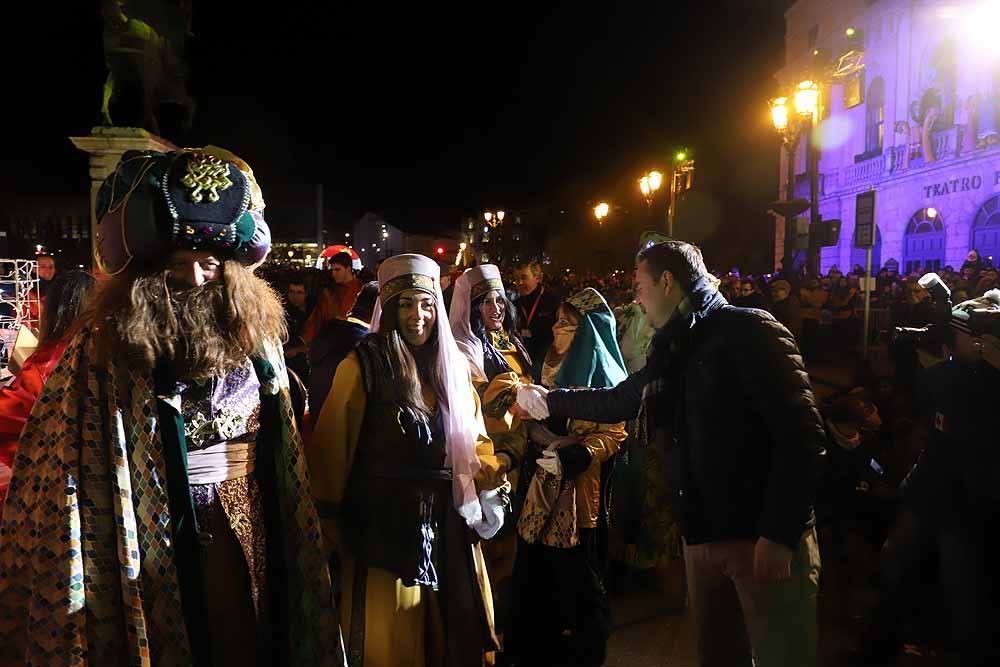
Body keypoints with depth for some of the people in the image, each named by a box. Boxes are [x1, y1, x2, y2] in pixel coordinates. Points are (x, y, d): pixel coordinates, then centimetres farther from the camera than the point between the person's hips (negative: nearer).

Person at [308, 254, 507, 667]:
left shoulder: (454, 366, 8)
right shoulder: (362, 367, -8)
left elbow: (473, 437, 15)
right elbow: (331, 448, -5)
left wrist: (491, 471, -5)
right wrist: (330, 520, -5)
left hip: (449, 522, 5)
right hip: (386, 524, -5)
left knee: (454, 633, 16)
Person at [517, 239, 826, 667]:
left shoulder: (747, 332, -10)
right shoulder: (670, 352, 13)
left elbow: (800, 434, -16)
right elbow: (616, 401, 30)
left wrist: (779, 534, -20)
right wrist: (547, 399, 32)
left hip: (764, 536, -7)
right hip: (701, 537, 7)